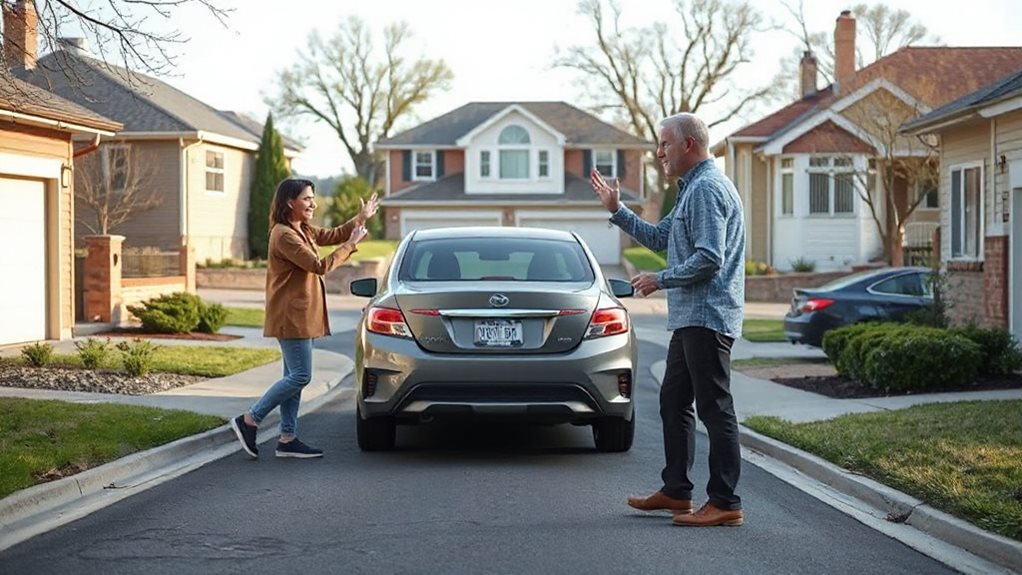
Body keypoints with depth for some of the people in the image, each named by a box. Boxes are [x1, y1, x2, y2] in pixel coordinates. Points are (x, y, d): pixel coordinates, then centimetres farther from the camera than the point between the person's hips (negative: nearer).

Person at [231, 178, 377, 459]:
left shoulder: (303, 231, 14)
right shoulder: (284, 235, -17)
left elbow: (332, 235, 22)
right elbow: (319, 266, -21)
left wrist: (361, 218, 10)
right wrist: (351, 245, -14)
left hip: (301, 316, 10)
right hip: (291, 317, -10)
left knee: (295, 377, 9)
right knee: (300, 376, -10)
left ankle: (288, 439, 12)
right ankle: (249, 420, -3)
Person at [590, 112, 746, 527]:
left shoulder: (708, 188, -14)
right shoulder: (693, 189, 21)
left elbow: (709, 258, -22)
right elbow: (659, 238, 27)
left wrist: (660, 280, -13)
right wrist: (617, 210, 22)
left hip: (708, 317, -11)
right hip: (690, 318, 11)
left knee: (715, 408, -9)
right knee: (674, 401, 16)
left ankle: (725, 503, -8)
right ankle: (676, 491, 23)